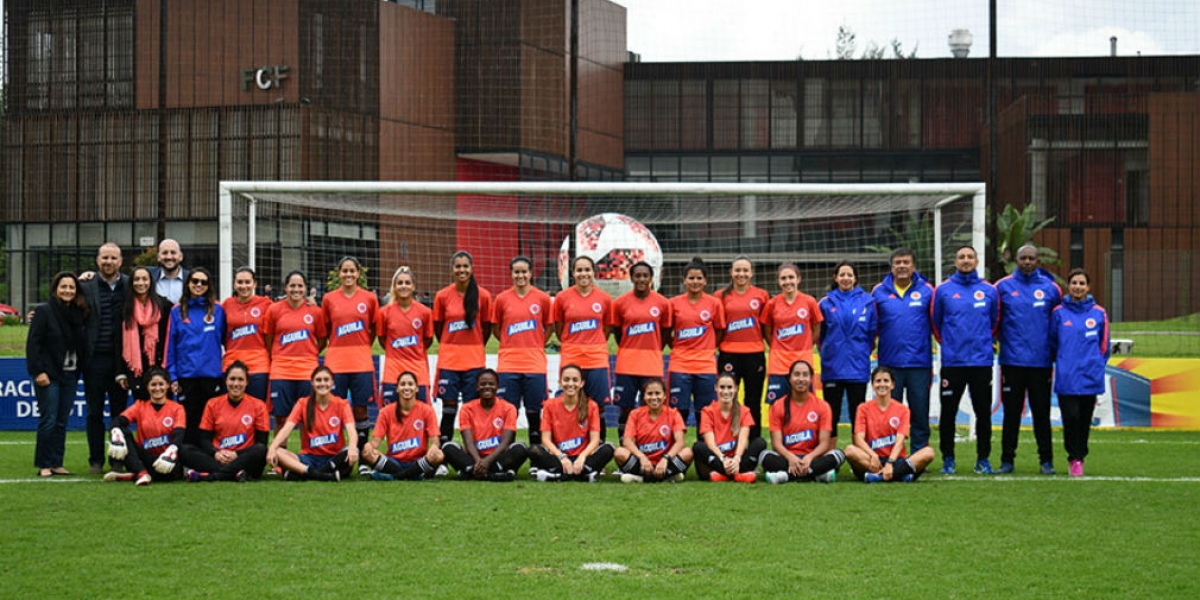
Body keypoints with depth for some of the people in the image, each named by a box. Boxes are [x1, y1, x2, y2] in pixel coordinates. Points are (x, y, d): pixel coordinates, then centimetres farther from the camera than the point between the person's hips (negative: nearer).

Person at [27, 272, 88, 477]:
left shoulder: (79, 314, 11)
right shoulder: (44, 312, -4)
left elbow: (82, 344, 15)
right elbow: (33, 343, -8)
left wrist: (78, 370, 3)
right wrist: (38, 371, -14)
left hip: (70, 375, 5)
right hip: (49, 375, -5)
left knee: (62, 421, 5)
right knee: (48, 420, -6)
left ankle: (56, 463, 10)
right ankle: (44, 465, 0)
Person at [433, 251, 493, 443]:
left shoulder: (483, 296, -1)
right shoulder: (442, 296, -1)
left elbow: (487, 327, 8)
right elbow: (437, 327, 9)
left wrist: (475, 348, 11)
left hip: (474, 361, 0)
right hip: (448, 360, 0)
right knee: (449, 407, 1)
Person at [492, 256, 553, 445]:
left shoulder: (542, 298, 2)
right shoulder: (502, 299, 3)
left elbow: (548, 327, 12)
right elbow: (496, 328, 12)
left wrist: (535, 346, 6)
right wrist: (512, 345, 7)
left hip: (535, 364, 0)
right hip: (508, 364, 0)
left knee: (534, 411, 3)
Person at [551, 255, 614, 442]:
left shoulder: (604, 298, 3)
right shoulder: (563, 298, 1)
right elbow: (558, 328, 11)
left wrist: (595, 347, 11)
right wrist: (572, 347, 11)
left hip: (597, 361, 0)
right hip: (570, 361, 0)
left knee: (598, 409, 0)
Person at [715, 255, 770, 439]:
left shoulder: (762, 295, 5)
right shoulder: (722, 296, 5)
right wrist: (715, 345, 2)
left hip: (755, 354, 0)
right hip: (729, 354, 0)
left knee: (754, 405, 5)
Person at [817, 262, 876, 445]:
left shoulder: (867, 302, 2)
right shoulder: (826, 303, 4)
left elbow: (873, 332, 6)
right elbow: (818, 334, 11)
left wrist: (863, 351, 6)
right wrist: (827, 351, 8)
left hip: (858, 366, 0)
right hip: (832, 367, 1)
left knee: (858, 415, 4)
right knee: (831, 414, 4)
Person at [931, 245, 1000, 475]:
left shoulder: (989, 290, 5)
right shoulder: (943, 290, 2)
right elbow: (935, 322, 12)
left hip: (982, 361, 1)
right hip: (952, 361, -1)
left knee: (983, 412, 4)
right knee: (948, 412, 1)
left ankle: (983, 459, 12)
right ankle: (947, 459, 10)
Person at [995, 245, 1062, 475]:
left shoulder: (1050, 288, 4)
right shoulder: (1003, 287, 3)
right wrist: (995, 340, 8)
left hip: (1041, 361, 0)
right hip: (1012, 360, 0)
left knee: (1041, 412, 3)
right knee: (1011, 413, 3)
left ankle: (1046, 460, 9)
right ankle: (1007, 460, 9)